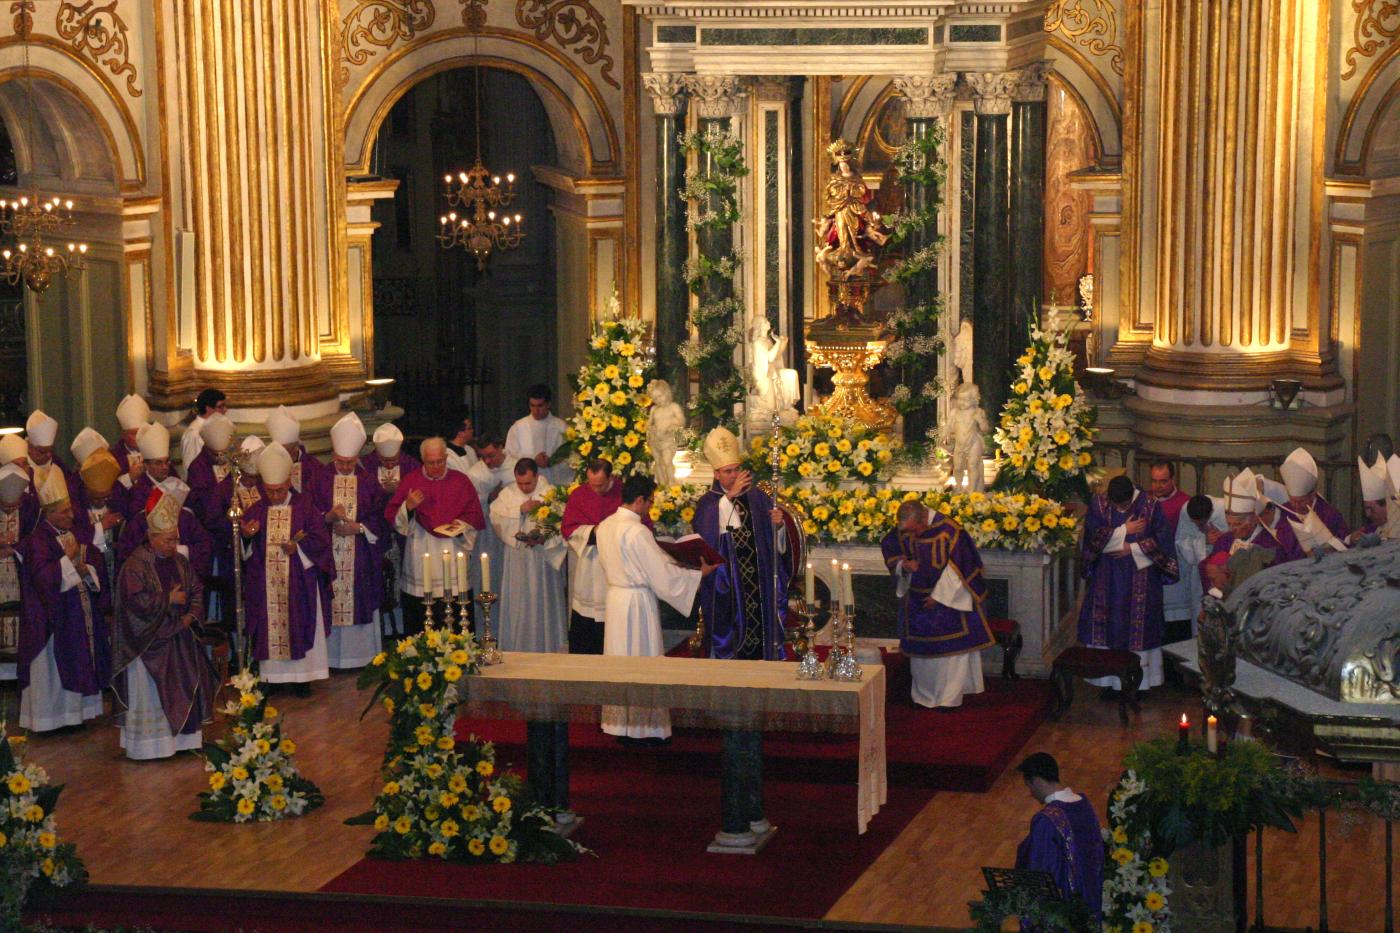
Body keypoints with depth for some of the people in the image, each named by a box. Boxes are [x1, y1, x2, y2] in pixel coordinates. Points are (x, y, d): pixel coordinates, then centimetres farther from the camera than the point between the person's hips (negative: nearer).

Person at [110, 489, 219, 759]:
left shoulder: (180, 562, 10)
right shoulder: (135, 565, -12)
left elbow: (197, 590, 13)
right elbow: (136, 601, -20)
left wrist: (191, 615, -6)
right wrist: (168, 600, -15)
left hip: (179, 638, 7)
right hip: (148, 643, -6)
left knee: (185, 690, 5)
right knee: (149, 694, -5)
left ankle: (184, 738, 12)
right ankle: (147, 745, -2)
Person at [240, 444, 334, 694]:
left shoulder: (304, 507, 0)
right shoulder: (257, 511, 6)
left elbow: (320, 540, -3)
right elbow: (242, 549, 5)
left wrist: (297, 547, -17)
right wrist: (246, 535, -16)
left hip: (299, 582, -2)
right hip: (266, 585, 2)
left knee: (300, 625, 1)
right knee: (269, 627, 1)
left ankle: (302, 677, 9)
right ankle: (271, 676, 8)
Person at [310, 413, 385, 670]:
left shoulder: (368, 481, 4)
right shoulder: (320, 480, 2)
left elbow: (378, 519, 4)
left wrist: (358, 527, -12)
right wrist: (329, 517, -17)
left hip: (361, 556, 1)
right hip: (329, 554, 0)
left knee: (360, 602, 2)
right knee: (331, 604, -1)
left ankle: (360, 654, 11)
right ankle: (332, 656, 5)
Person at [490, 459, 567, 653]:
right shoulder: (507, 494, 5)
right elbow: (496, 518, -8)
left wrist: (544, 539, -22)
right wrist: (520, 510, -17)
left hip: (544, 557, -2)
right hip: (516, 560, 2)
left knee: (542, 604, 3)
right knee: (517, 604, 4)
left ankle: (546, 647, 13)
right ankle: (517, 649, 13)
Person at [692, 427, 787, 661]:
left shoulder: (757, 497, 7)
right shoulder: (709, 502, 0)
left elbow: (776, 542, 8)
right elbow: (709, 532, -23)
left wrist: (778, 524, -14)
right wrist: (730, 496, -25)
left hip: (758, 582, 2)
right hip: (726, 584, -2)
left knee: (760, 629, 3)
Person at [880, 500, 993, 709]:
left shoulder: (948, 531, -22)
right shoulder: (901, 531, -9)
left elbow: (958, 566, -17)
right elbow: (889, 552, 9)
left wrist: (938, 596, -16)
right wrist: (903, 565, -15)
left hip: (947, 596, -4)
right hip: (916, 601, 4)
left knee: (950, 645, -2)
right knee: (920, 645, 10)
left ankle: (949, 697, 5)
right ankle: (924, 695, 21)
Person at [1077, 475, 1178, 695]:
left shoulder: (1149, 506, -9)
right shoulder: (1098, 504, -5)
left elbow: (1160, 540, -7)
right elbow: (1094, 538, -11)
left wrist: (1132, 549, -13)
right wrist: (1124, 531, -15)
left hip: (1140, 579, -2)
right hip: (1107, 579, 2)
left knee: (1138, 626, 2)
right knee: (1107, 625, 3)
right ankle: (1109, 680, 12)